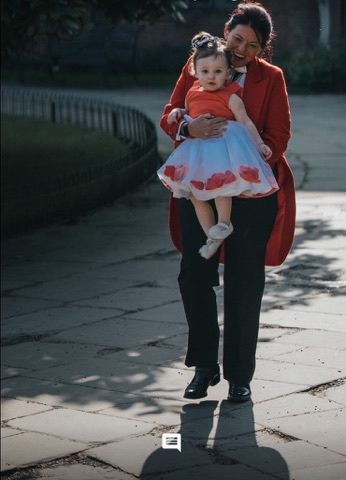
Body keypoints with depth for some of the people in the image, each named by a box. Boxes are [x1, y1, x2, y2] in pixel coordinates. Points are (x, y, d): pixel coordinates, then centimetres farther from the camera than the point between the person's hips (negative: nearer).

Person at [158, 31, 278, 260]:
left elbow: (246, 122, -4)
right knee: (195, 193, 3)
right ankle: (212, 237, 9)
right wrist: (177, 113, 10)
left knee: (218, 183, -27)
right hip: (198, 147, 6)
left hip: (224, 145, -6)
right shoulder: (193, 93, 13)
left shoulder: (230, 97, -3)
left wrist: (259, 144, -10)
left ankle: (224, 223, -8)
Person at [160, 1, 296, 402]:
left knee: (245, 285, 1)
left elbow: (278, 136, -1)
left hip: (250, 191, -1)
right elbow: (169, 117, 3)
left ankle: (240, 375, 11)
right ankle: (204, 366, 16)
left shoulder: (271, 78, 2)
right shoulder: (196, 67, 5)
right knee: (194, 275, 0)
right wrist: (189, 129, -20)